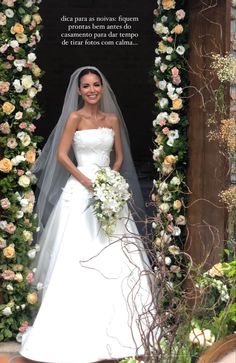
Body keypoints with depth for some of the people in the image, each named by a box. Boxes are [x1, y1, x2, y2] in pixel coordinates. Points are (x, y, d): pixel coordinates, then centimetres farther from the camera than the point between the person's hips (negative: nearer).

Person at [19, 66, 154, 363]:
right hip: (80, 190, -5)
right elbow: (61, 155, -7)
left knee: (114, 255, 4)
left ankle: (114, 328, 15)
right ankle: (78, 332, 2)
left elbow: (120, 155, 14)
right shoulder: (74, 117, -3)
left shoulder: (112, 118, 11)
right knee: (79, 255, -5)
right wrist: (87, 182, -15)